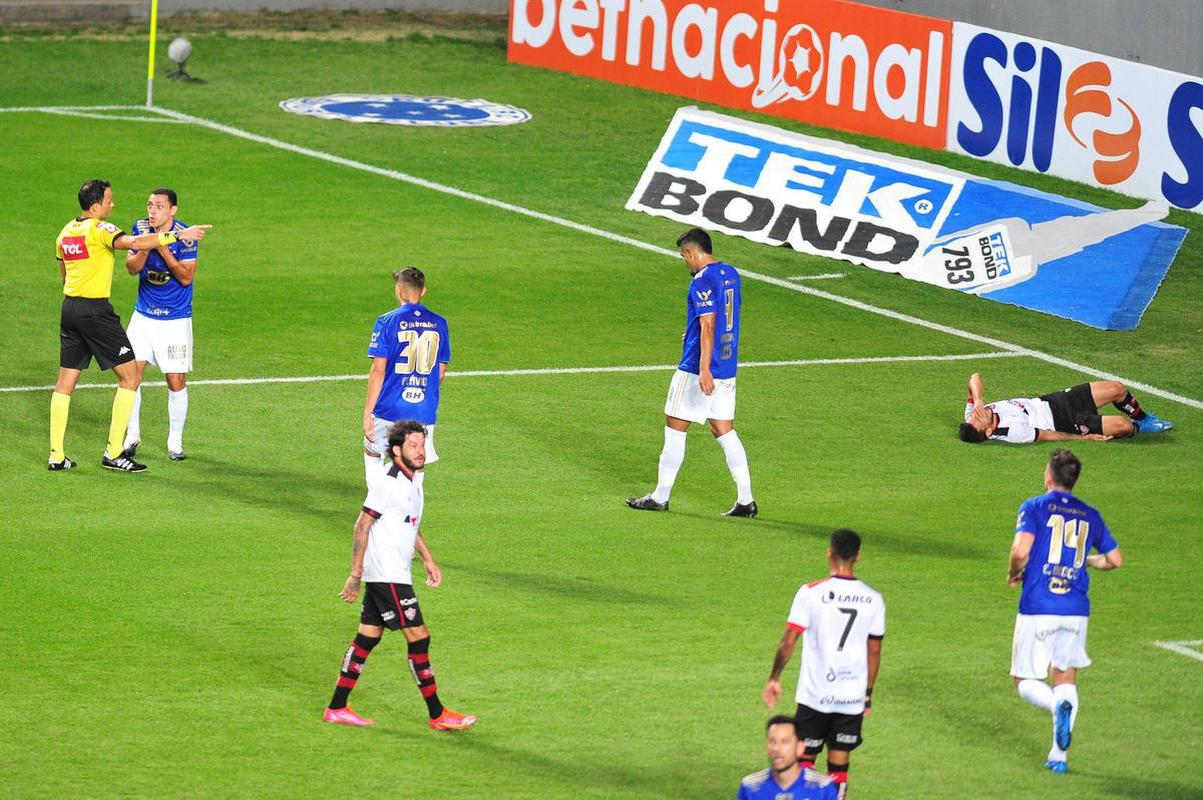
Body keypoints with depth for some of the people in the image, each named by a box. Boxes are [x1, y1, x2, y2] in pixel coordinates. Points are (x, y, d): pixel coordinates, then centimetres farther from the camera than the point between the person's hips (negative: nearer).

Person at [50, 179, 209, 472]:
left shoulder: (66, 231, 12)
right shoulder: (99, 229, -14)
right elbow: (133, 242, -32)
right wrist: (177, 235, -30)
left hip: (69, 306, 8)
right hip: (96, 310, -8)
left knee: (66, 382, 13)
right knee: (130, 376, 0)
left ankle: (56, 455, 12)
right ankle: (113, 453, -3)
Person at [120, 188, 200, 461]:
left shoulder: (184, 235, -14)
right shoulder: (141, 227, -2)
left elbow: (186, 277, -17)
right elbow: (131, 267, -1)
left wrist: (163, 249, -25)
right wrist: (147, 247, -20)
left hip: (175, 319, -3)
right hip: (143, 315, 3)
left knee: (176, 382, -2)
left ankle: (175, 442, 13)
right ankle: (132, 436, 13)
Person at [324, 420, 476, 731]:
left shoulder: (412, 480, 13)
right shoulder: (387, 482, -17)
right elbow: (363, 525, -16)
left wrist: (428, 558, 22)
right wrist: (355, 574, -17)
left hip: (396, 573, 10)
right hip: (387, 575, -10)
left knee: (368, 637, 11)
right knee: (418, 637, -7)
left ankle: (337, 708, 16)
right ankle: (438, 715, -3)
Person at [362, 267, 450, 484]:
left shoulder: (387, 322, -7)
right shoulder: (439, 324, 4)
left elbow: (378, 371, -10)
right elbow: (441, 372, 11)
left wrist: (367, 413, -7)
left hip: (390, 409, -3)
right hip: (425, 413, 3)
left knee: (372, 454, 20)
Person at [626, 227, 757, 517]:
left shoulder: (703, 281, -17)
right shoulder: (730, 273, 10)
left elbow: (708, 326, -24)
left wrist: (704, 370, -28)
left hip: (697, 370, -8)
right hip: (728, 367, 8)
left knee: (675, 427, 3)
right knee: (724, 430, 10)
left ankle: (660, 497, 10)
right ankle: (745, 500, 4)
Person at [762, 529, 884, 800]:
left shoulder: (811, 594, -10)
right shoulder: (873, 600, -1)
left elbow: (788, 642, -6)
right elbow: (874, 652, 6)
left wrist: (774, 679, 7)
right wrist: (868, 694, 16)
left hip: (814, 696, -2)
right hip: (853, 697, 2)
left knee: (805, 759, 9)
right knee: (839, 766, 9)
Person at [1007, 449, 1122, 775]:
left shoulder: (1034, 507, -3)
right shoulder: (1090, 515, 10)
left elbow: (1021, 551, -17)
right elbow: (1115, 559, 13)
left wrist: (1014, 574, 3)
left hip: (1037, 609, -4)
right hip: (1076, 610, 4)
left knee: (1025, 680, 7)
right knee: (1066, 678, 15)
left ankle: (1058, 706, -26)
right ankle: (1059, 756, 6)